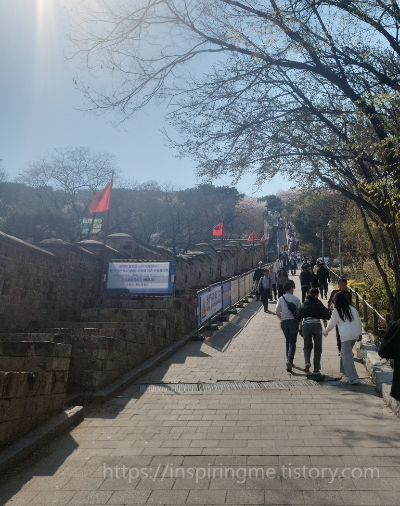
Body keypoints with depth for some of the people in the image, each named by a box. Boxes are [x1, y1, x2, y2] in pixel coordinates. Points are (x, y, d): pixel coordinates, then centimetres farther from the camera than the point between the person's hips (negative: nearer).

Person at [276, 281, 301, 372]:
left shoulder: (281, 299, 2)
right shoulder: (296, 299, -3)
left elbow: (277, 311, 2)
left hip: (284, 322, 3)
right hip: (293, 321, -3)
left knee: (287, 341, 19)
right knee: (292, 342, -2)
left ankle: (289, 360, 25)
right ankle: (290, 360, -19)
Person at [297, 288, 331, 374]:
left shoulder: (304, 304, 12)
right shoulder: (319, 304, 6)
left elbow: (299, 318, 9)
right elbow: (325, 317, 2)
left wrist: (301, 329, 14)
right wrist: (326, 329, 9)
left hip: (305, 325, 2)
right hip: (317, 324, -2)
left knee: (307, 346, 18)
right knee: (317, 347, 11)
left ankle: (307, 362, -6)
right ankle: (316, 368, 10)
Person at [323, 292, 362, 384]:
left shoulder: (337, 311, -4)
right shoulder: (352, 309, 9)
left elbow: (332, 323, 4)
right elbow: (359, 322, 14)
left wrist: (325, 331, 22)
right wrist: (360, 333, 27)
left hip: (345, 336, -6)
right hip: (355, 334, 6)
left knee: (347, 357, -2)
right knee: (345, 352, 25)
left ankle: (354, 378, -9)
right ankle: (344, 370, 37)